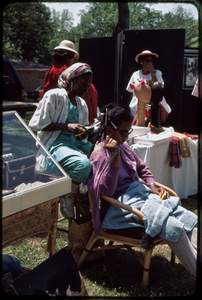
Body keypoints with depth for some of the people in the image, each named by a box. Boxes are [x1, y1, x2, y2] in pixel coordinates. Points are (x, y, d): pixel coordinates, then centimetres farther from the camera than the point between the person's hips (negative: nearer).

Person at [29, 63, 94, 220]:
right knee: (84, 164, -35)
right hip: (55, 144, -7)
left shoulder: (82, 104, 18)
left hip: (75, 143, 7)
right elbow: (35, 124, -10)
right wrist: (67, 126, -15)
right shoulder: (54, 96, -5)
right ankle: (69, 198, -7)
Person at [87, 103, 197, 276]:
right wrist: (114, 157, -27)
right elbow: (106, 191, -21)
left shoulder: (122, 146, 13)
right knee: (172, 226, -29)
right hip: (120, 206, -9)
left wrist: (152, 186, 10)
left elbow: (142, 168, 29)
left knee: (190, 219, -12)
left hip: (139, 194, 9)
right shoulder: (99, 154, -11)